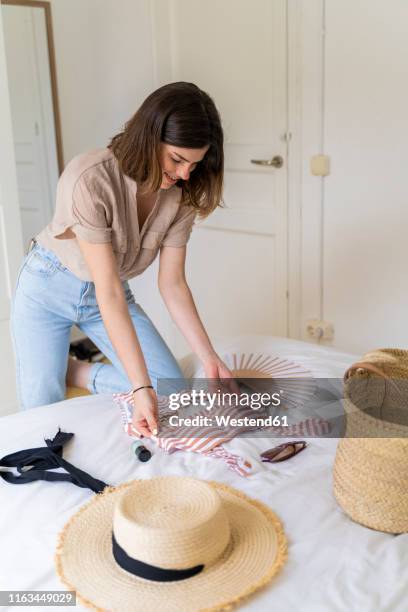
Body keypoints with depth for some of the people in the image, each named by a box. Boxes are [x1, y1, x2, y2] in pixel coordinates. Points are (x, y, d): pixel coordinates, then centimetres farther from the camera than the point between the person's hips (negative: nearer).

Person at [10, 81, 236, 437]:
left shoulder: (181, 193, -15)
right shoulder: (89, 179, -33)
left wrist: (209, 358, -18)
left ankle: (75, 373, 12)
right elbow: (108, 293, -34)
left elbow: (172, 283, -10)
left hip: (114, 290, 5)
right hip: (49, 287, -4)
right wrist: (141, 387, -36)